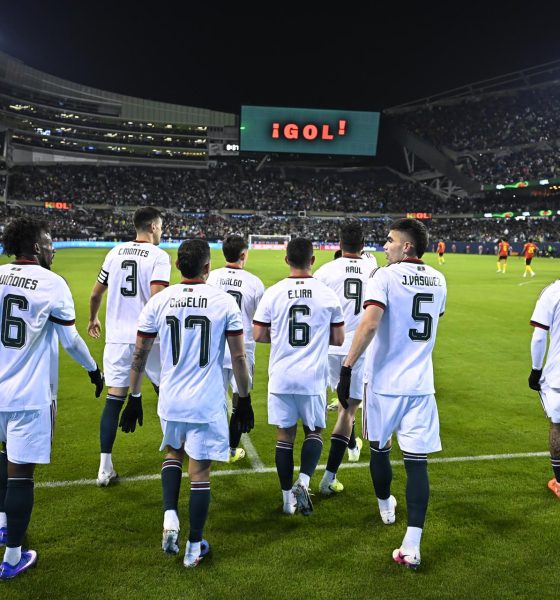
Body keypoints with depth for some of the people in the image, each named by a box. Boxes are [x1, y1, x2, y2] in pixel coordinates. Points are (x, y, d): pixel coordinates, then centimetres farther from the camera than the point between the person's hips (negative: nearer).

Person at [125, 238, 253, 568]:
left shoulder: (158, 301, -2)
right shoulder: (225, 302, -8)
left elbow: (140, 354, 3)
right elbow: (239, 358, -5)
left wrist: (134, 398, 14)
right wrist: (244, 400, 7)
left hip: (171, 401, 3)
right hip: (208, 404, -2)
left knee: (173, 452, 29)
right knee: (200, 470, 10)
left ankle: (170, 517, 13)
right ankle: (195, 546, 22)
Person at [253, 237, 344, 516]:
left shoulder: (273, 293, -4)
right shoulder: (328, 295, -3)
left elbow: (258, 335, 0)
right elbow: (338, 339, 3)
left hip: (281, 377, 1)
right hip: (313, 378, 0)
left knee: (285, 435, 12)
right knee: (314, 432, 16)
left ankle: (288, 496, 19)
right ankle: (303, 481, -6)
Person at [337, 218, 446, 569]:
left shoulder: (386, 276, -11)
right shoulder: (438, 281, 8)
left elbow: (370, 323, -24)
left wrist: (347, 367, -22)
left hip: (384, 381, -4)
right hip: (420, 384, 4)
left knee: (379, 448, 20)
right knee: (417, 460, 3)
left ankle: (386, 506, 42)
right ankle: (412, 546, 1)